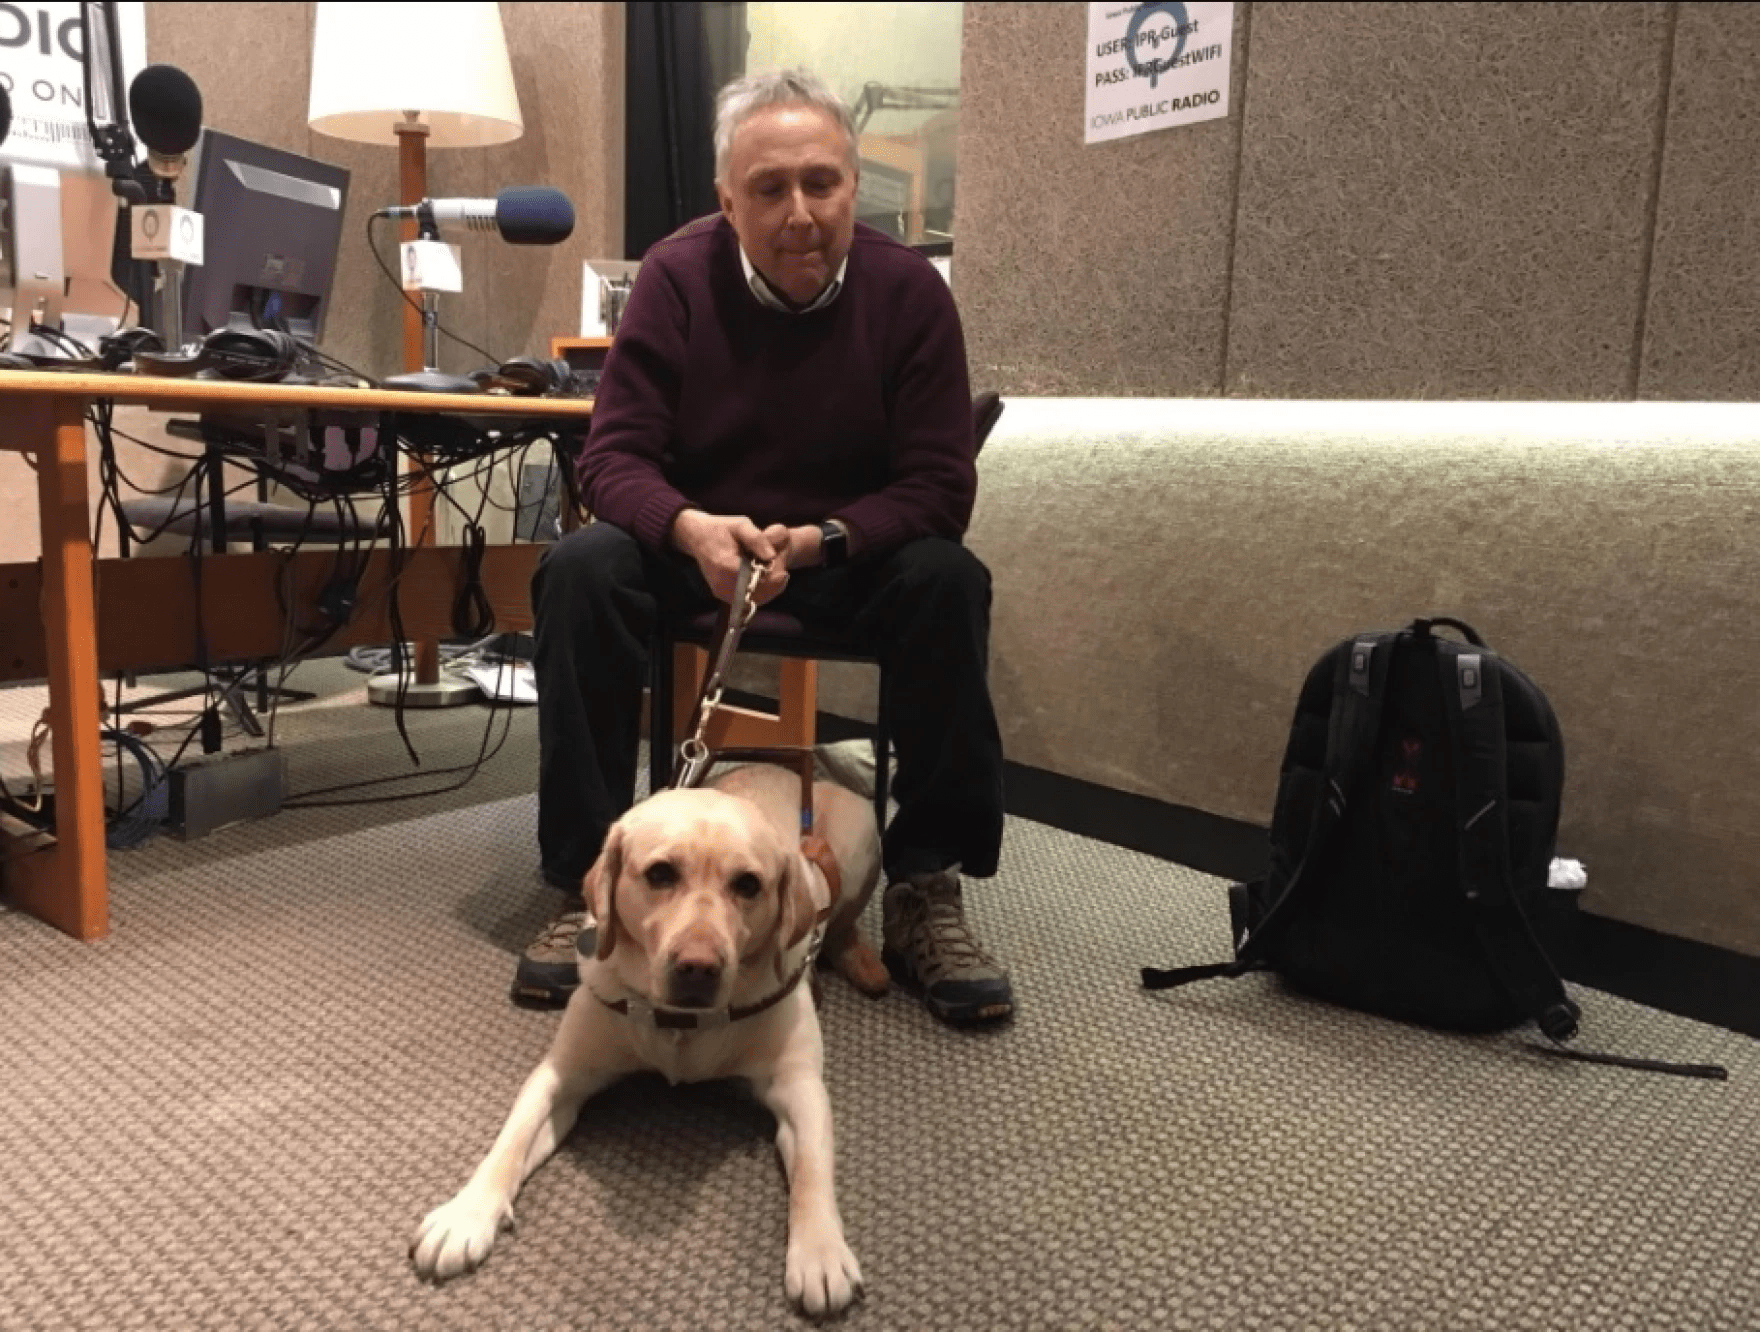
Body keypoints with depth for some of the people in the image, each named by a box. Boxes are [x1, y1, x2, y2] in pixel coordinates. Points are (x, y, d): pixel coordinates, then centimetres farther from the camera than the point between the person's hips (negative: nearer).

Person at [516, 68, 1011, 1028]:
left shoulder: (909, 290, -11)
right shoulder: (677, 276, -10)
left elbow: (939, 484, -14)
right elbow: (613, 454, -13)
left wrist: (819, 540, -31)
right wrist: (691, 529, -36)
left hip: (853, 553, 0)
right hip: (695, 543, 1)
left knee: (948, 580, -30)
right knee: (581, 569, -28)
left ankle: (927, 889, -18)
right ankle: (592, 882, -19)